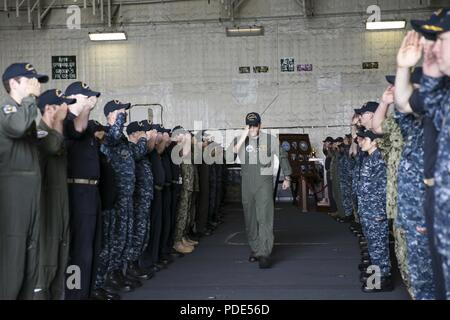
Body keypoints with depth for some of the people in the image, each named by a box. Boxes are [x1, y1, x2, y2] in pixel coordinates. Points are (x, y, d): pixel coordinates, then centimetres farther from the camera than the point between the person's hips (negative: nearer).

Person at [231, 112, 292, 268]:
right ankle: (255, 249, 25)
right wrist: (243, 136, -19)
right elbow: (233, 152, -14)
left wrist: (287, 177, 7)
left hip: (264, 182, -4)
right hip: (247, 183, 4)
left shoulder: (270, 139, 0)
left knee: (264, 217, -14)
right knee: (250, 218, 11)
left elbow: (283, 156, 9)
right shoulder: (242, 141, 5)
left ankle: (264, 253, -16)